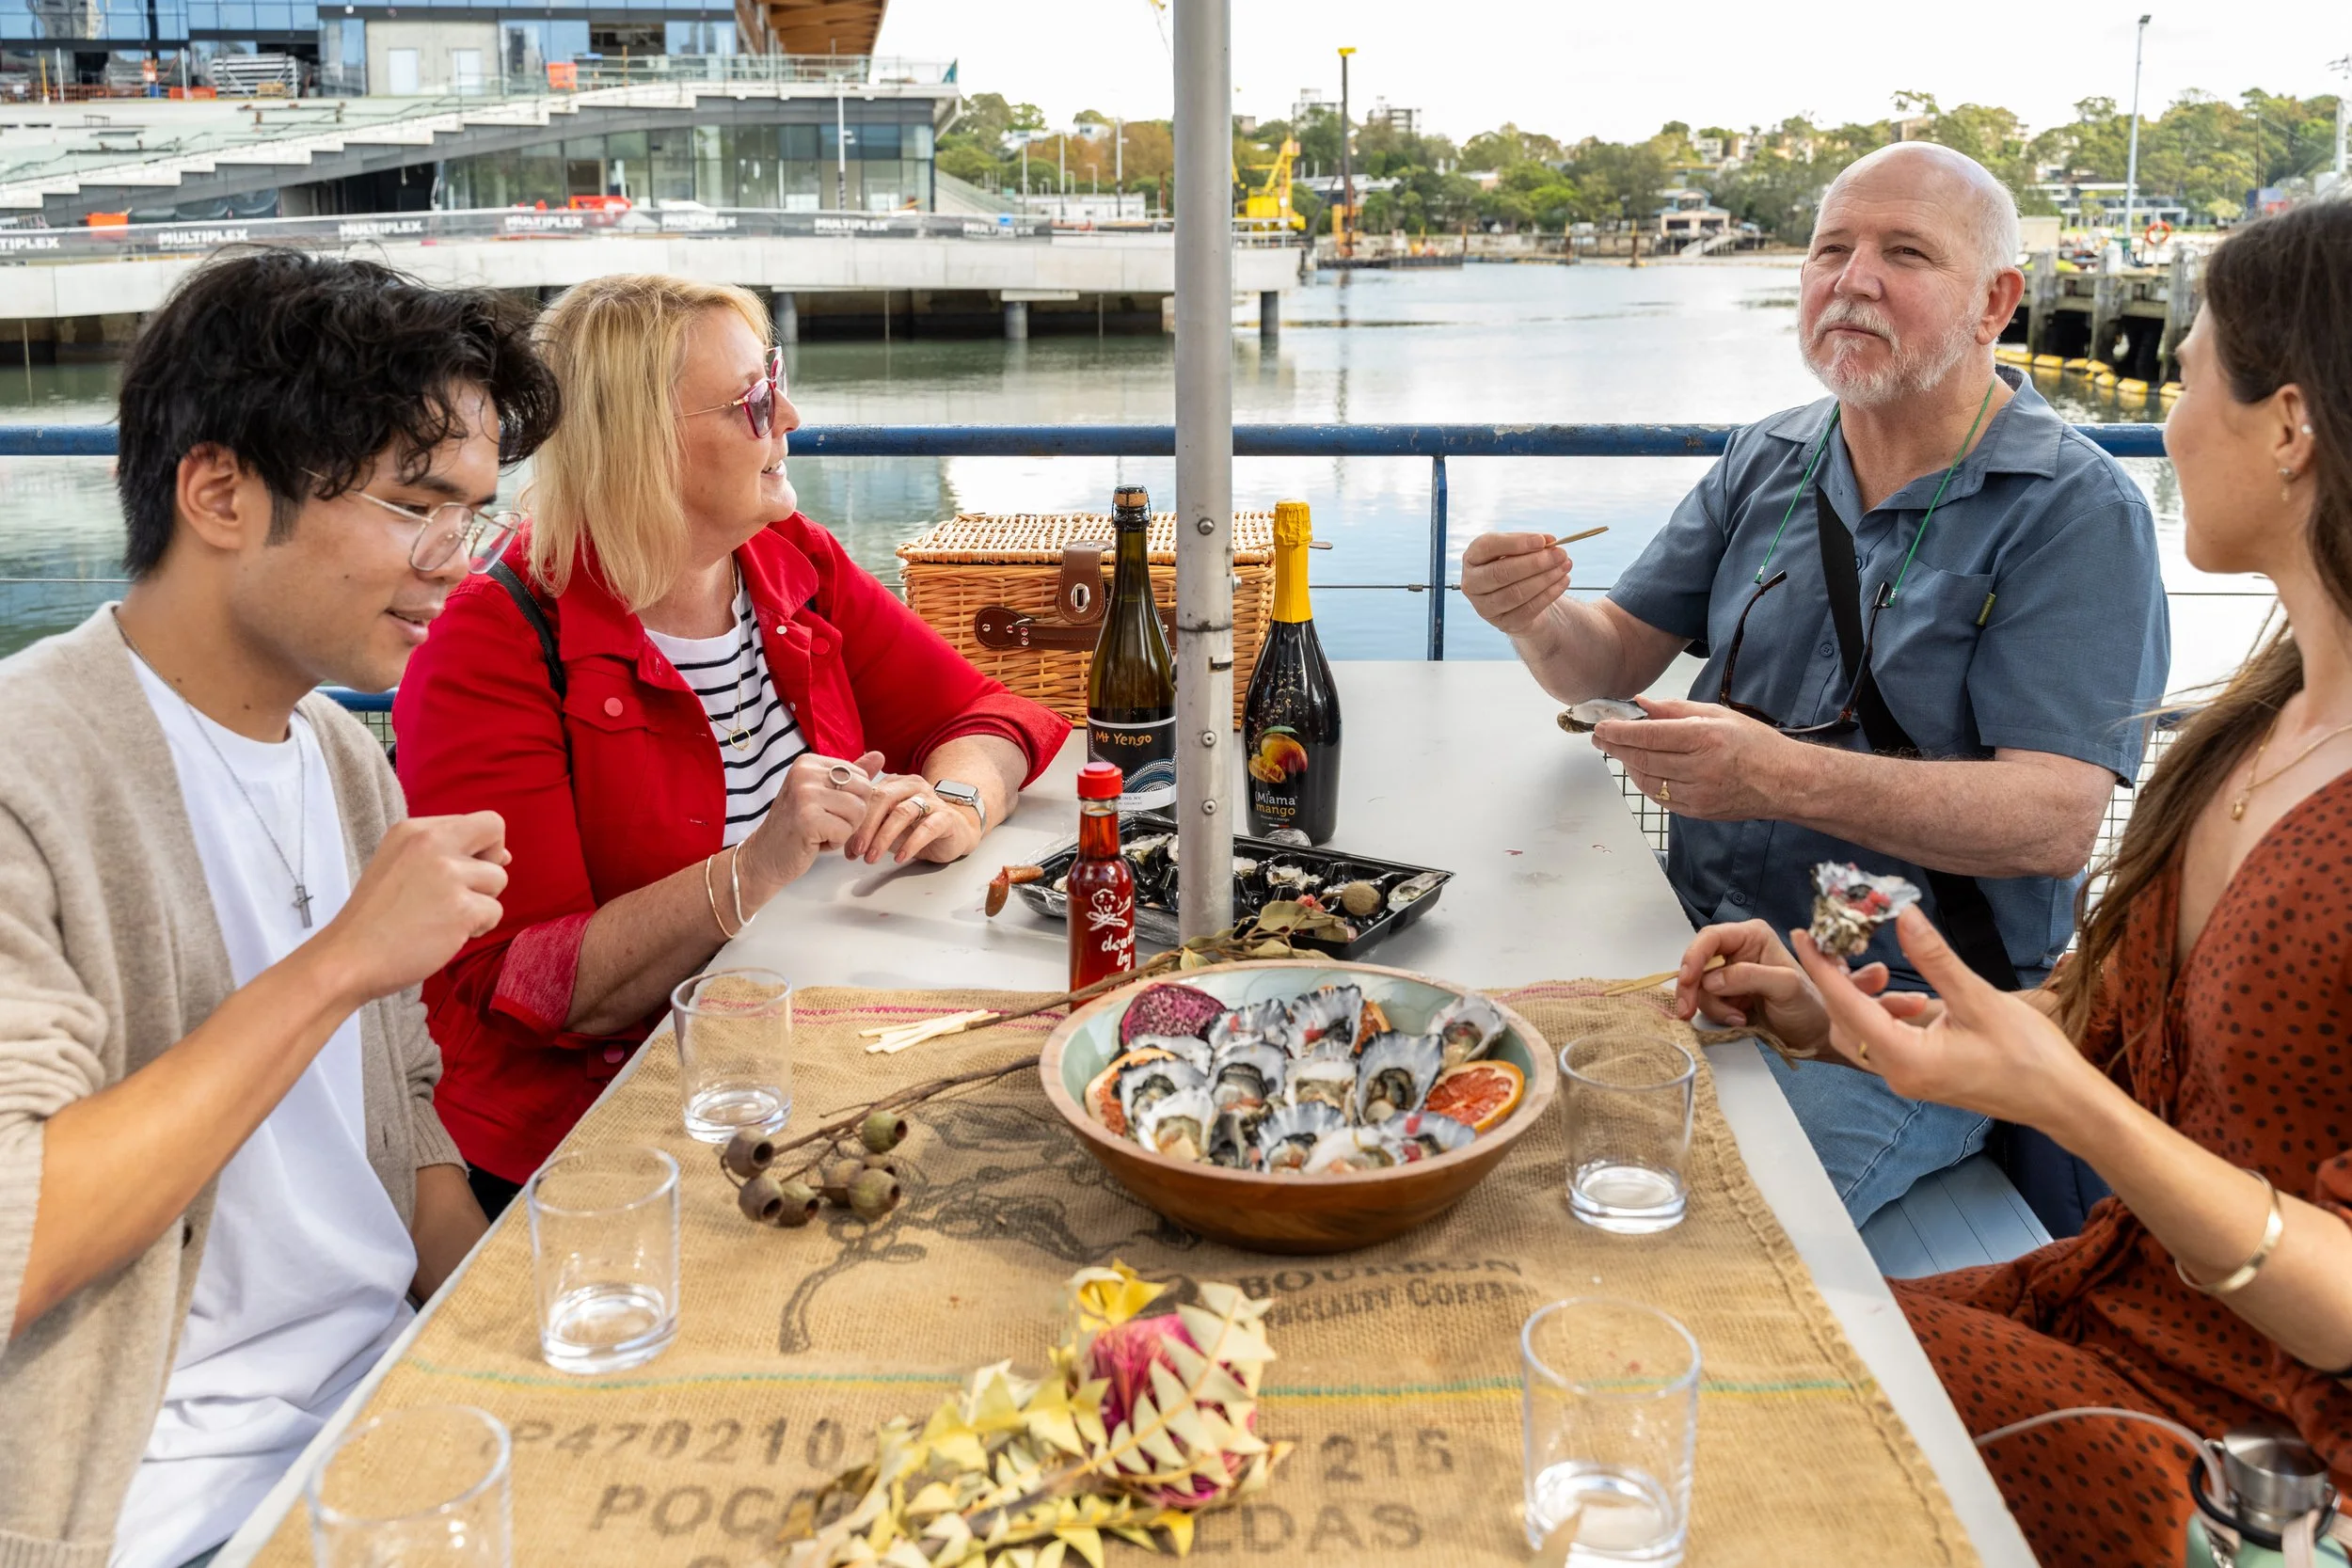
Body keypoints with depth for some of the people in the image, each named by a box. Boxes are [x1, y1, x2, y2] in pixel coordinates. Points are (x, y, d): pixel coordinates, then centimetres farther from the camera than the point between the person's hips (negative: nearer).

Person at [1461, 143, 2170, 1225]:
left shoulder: (2077, 511, -10)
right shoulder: (1764, 462, 9)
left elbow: (2057, 820, -19)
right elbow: (1616, 661, 12)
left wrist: (1790, 780, -34)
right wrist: (1537, 619, -13)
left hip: (1908, 1010, -5)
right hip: (1702, 950, 6)